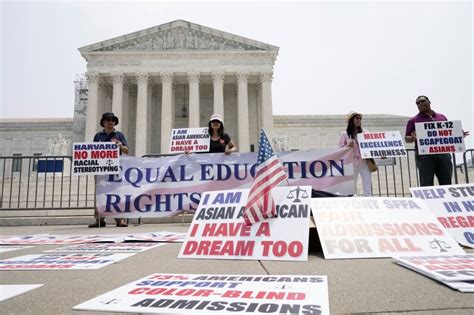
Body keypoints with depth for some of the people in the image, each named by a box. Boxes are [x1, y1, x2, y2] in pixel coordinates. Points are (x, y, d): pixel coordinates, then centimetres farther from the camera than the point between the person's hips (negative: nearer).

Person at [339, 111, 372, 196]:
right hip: (352, 163, -2)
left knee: (368, 187, -2)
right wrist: (348, 146, -14)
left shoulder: (365, 132, 11)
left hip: (365, 162, 2)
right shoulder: (345, 134, 4)